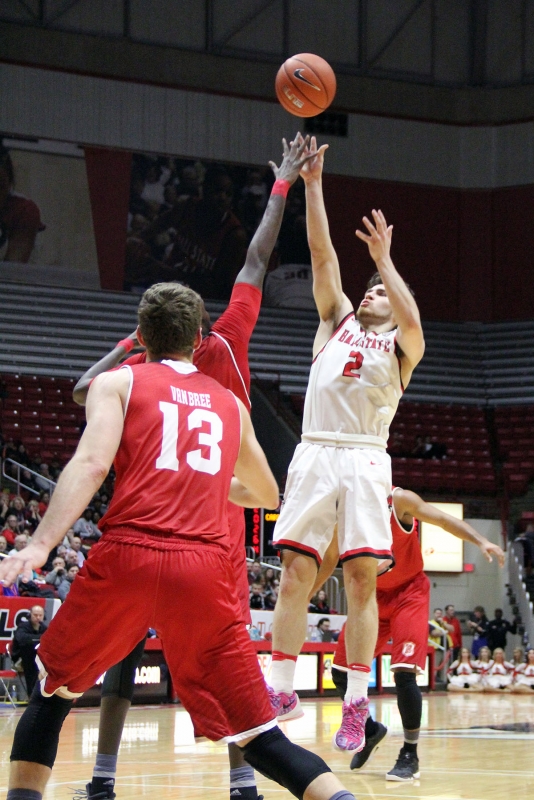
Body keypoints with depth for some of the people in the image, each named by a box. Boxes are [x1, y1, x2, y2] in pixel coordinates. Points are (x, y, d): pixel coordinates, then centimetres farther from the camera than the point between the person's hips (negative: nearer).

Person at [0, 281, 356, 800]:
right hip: (204, 564, 2)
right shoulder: (230, 403, 24)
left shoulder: (118, 383, 14)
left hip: (127, 555, -2)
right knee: (256, 735, 3)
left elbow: (92, 463, -6)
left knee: (54, 691, 22)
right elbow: (267, 496, 39)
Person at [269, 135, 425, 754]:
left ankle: (356, 703, -5)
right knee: (296, 573, -3)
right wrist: (311, 184, 2)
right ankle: (282, 691, -1)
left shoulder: (399, 346, 12)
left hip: (365, 459, -2)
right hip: (316, 453, 2)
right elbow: (322, 254, 10)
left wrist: (384, 259, -10)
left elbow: (413, 322, -13)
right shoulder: (337, 321, 19)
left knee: (361, 577, -6)